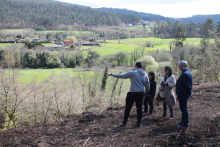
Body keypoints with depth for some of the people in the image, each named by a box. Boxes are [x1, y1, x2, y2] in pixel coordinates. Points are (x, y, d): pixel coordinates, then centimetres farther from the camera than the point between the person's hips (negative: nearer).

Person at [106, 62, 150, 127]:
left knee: (128, 108, 5)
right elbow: (148, 86, 9)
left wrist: (112, 74, -1)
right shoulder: (145, 74, 6)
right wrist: (145, 93, 24)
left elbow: (121, 76, -9)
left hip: (132, 93, -4)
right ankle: (138, 123, 14)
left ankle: (124, 123, 10)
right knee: (139, 108, 11)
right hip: (140, 94, 4)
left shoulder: (132, 73, -8)